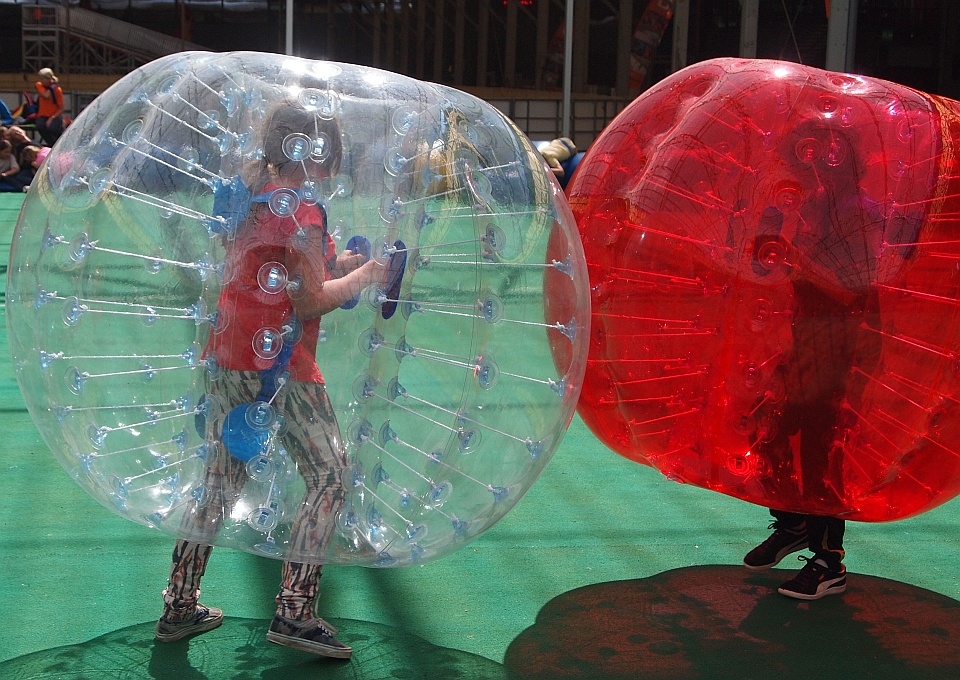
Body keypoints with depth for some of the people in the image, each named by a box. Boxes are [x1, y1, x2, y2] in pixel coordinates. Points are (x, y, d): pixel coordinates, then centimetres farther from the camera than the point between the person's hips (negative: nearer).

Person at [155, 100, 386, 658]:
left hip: (229, 355, 9)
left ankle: (179, 607, 23)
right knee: (329, 476, 1)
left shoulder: (253, 196, 12)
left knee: (220, 481, 16)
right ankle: (294, 613, -1)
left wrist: (331, 264, 16)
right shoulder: (302, 212, -13)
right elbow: (309, 303, -16)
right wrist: (364, 276, -2)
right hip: (279, 362, -9)